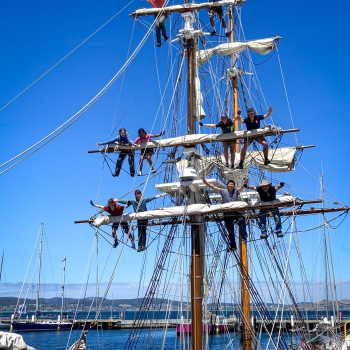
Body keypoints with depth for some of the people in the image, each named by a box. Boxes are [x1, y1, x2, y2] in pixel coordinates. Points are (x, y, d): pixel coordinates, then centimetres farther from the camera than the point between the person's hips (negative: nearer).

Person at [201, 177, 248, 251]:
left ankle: (244, 237, -29)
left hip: (236, 212, -1)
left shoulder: (236, 191, 4)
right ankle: (233, 246, 16)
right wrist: (205, 182, -11)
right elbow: (213, 187, -1)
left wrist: (244, 184, -36)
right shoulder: (223, 191, 4)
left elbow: (241, 188, -14)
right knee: (230, 231, 7)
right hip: (227, 214, 1)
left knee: (241, 220, -33)